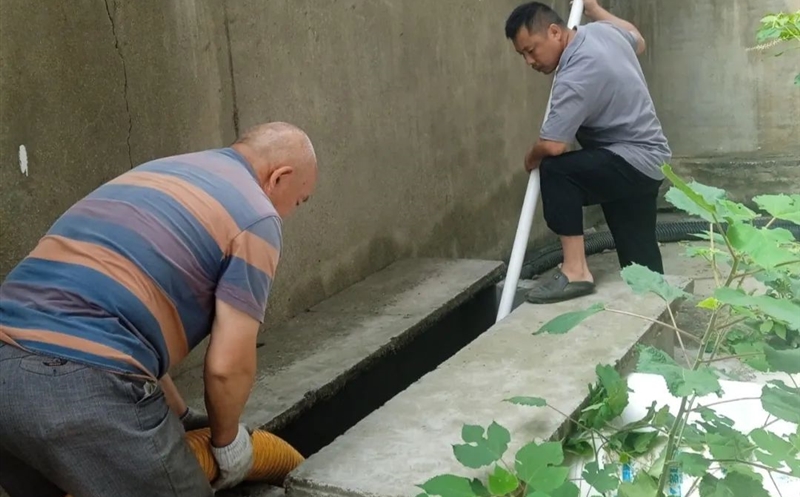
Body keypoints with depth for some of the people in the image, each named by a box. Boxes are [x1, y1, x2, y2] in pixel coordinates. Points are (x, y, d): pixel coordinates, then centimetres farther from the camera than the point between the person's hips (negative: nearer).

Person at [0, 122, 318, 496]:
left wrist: (178, 416, 34)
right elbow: (227, 365, -4)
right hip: (82, 386, -9)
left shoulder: (155, 172, 26)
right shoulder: (256, 217, 2)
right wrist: (226, 439, 18)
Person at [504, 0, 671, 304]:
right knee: (640, 261, 13)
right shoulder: (602, 30, 2)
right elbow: (638, 42, 26)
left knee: (556, 170, -27)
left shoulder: (576, 75, -26)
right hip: (646, 162, 10)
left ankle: (576, 272, -23)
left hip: (633, 162, -10)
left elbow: (552, 146, -31)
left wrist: (531, 159, -8)